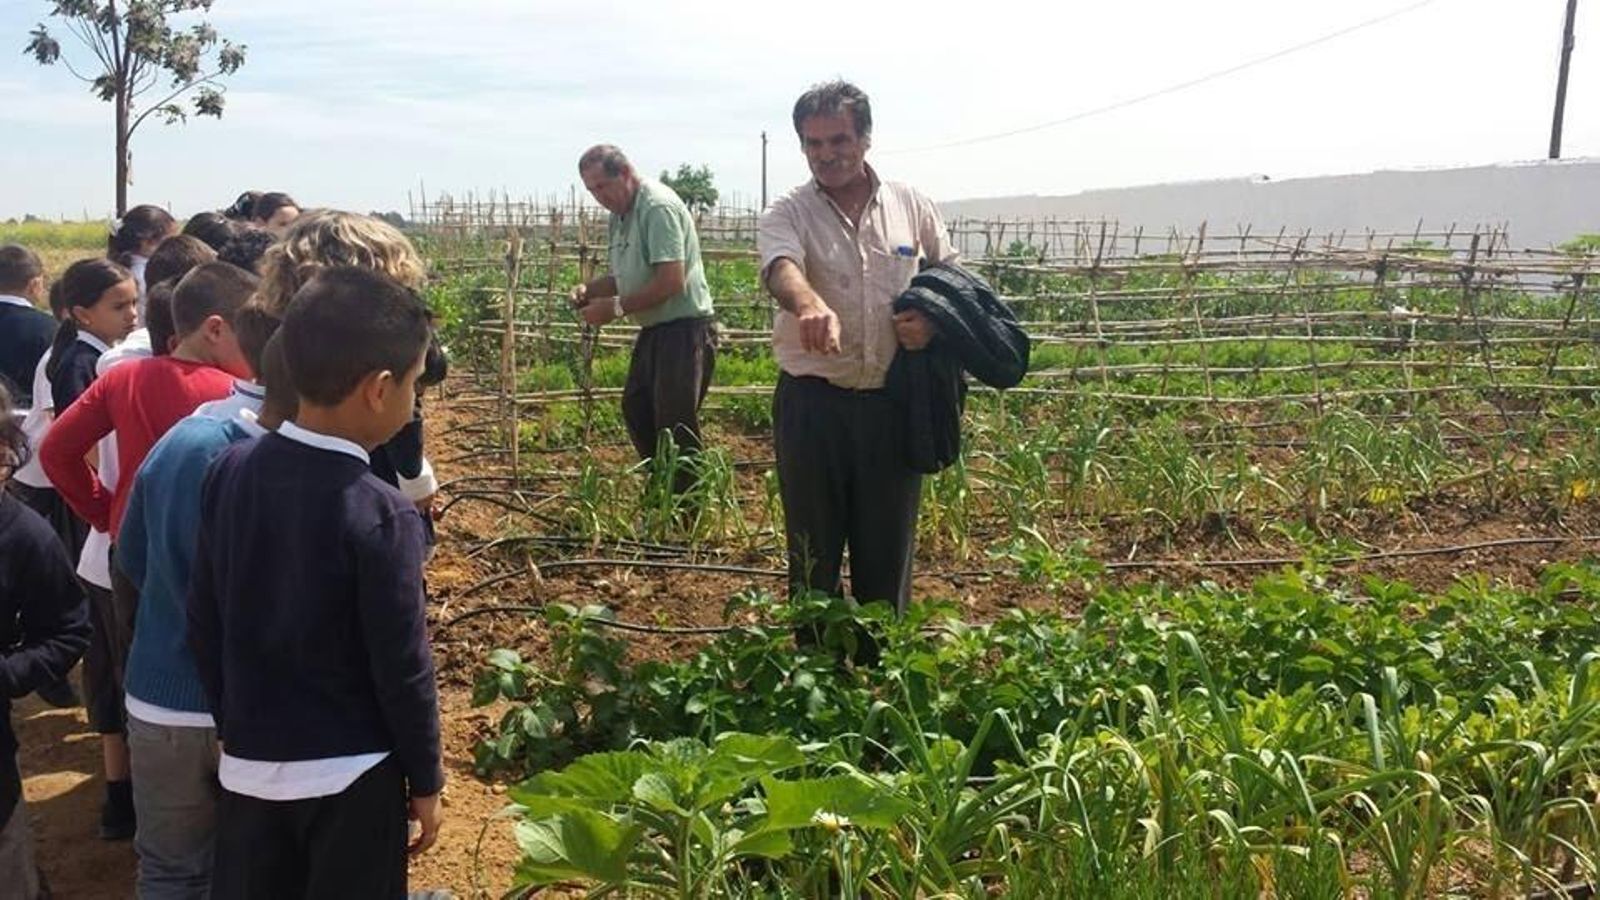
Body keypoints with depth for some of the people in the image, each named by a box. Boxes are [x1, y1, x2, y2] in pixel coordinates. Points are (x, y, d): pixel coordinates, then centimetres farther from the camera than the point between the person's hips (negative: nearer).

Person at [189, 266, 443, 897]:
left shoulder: (230, 471, -6)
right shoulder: (380, 513, -23)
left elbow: (204, 622, 3)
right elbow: (401, 667, -16)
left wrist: (233, 725, 17)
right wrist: (424, 780, -2)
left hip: (249, 763, 5)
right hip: (350, 775, -5)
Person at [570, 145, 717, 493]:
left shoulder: (659, 208, -18)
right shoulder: (620, 216, 12)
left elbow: (671, 282, -25)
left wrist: (616, 307, -20)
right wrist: (590, 289, 1)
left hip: (684, 328, -10)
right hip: (654, 329, 10)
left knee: (677, 427, -5)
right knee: (636, 410, 18)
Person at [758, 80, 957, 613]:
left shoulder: (912, 207, 6)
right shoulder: (788, 214, -3)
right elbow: (781, 268, -25)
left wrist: (935, 321, -7)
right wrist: (810, 305, -49)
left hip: (892, 404, 2)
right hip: (813, 403, -1)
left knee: (888, 549, 11)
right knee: (812, 550, 9)